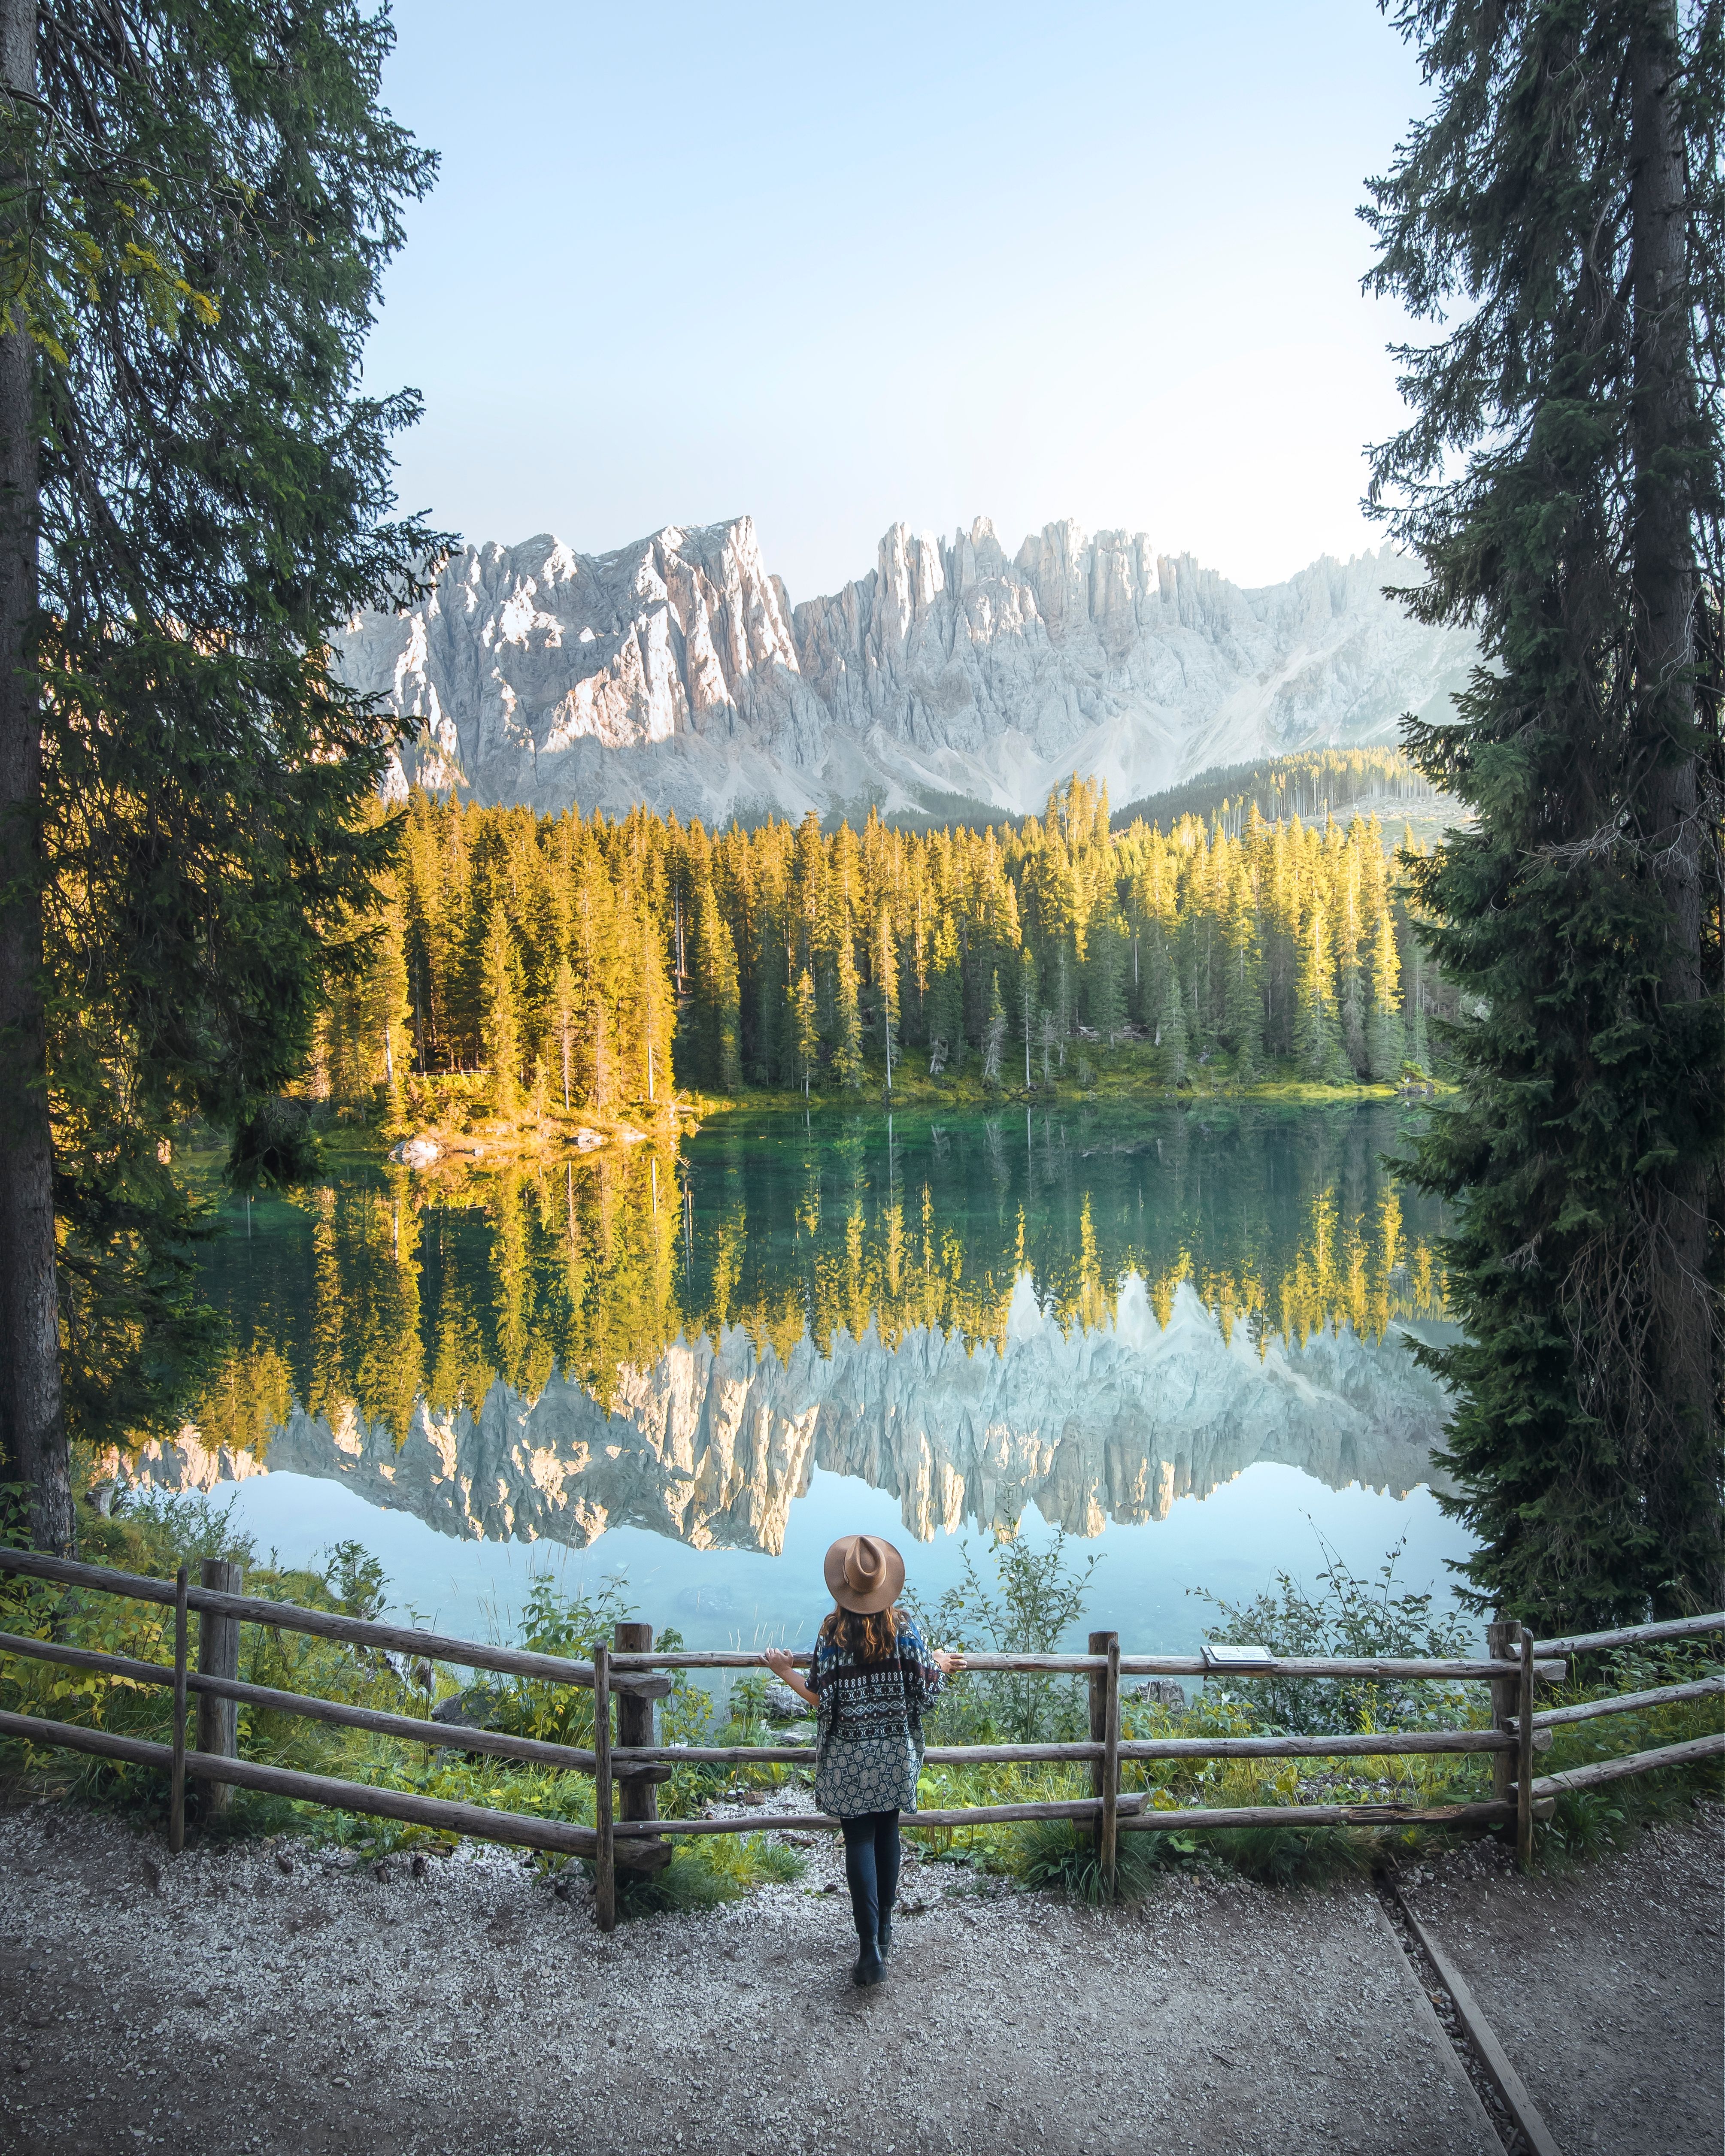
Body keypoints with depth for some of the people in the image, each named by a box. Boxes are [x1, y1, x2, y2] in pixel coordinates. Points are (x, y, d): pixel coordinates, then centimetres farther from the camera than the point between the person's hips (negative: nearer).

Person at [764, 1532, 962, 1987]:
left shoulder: (833, 1634, -13)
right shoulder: (905, 1628, -9)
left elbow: (822, 1701, -12)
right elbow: (925, 1689, -7)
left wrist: (784, 1672, 0)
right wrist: (941, 1666, 14)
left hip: (849, 1757, -2)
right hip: (896, 1752, 2)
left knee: (860, 1841, 4)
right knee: (887, 1834, 18)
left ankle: (870, 1948, -1)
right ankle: (883, 1931, 30)